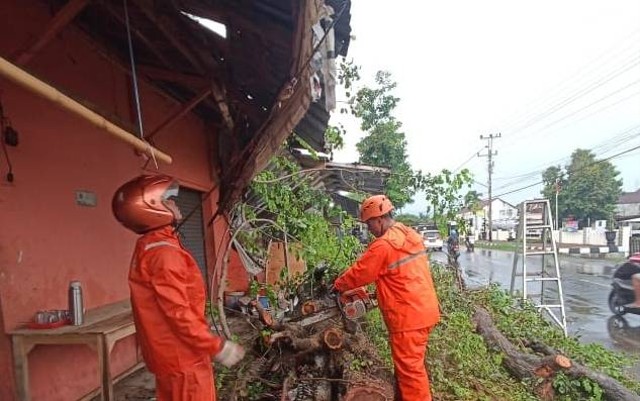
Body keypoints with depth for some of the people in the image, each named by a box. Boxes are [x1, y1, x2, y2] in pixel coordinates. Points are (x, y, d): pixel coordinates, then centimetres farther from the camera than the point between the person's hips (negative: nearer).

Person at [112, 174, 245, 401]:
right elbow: (178, 313, -25)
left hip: (170, 354, 9)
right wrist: (218, 348, -19)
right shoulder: (163, 252, -23)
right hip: (183, 357, -9)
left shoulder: (148, 248, 9)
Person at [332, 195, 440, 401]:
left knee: (409, 369, 4)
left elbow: (360, 273, -9)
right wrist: (381, 292, 19)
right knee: (408, 365, 22)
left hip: (408, 317, -9)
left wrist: (338, 286, 7)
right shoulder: (411, 235, 8)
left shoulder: (383, 245, -19)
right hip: (424, 310, 9)